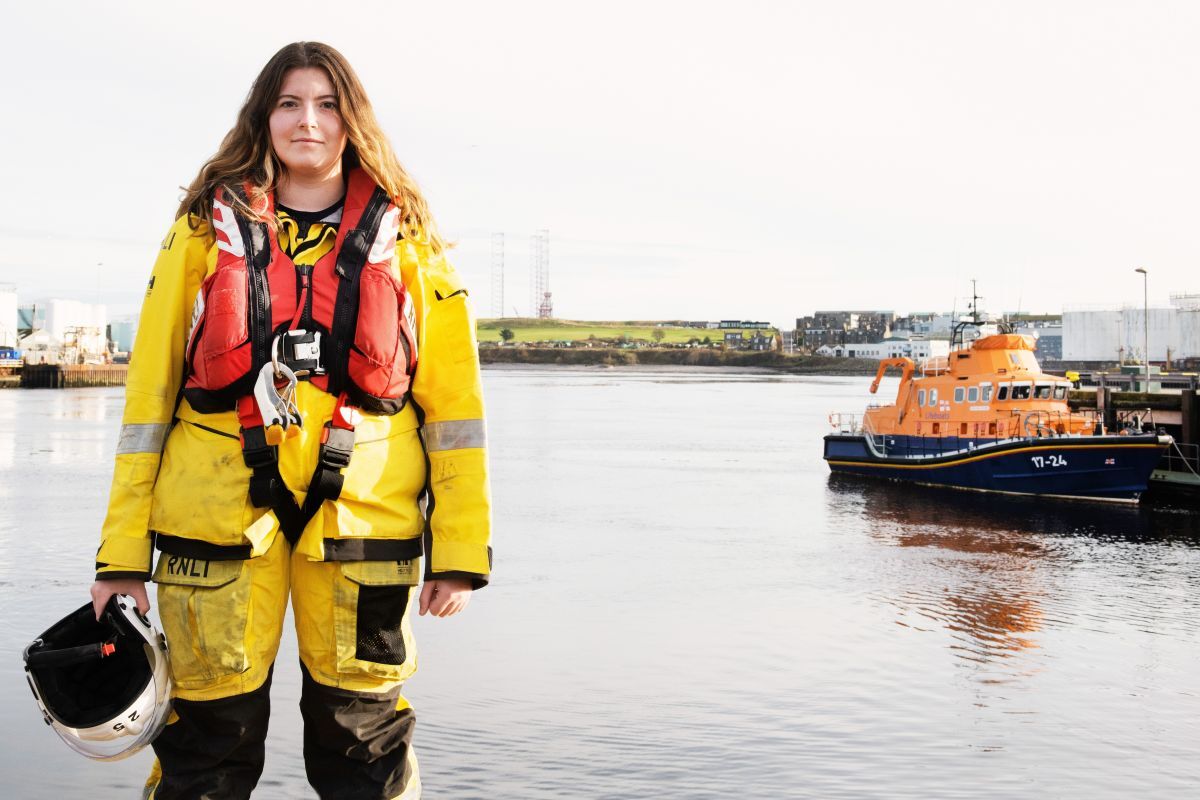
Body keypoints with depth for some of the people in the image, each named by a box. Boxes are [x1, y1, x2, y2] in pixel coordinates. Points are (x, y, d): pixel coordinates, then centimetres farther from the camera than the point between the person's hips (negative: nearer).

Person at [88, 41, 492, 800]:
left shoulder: (405, 239, 7)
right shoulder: (207, 229, 8)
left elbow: (452, 401, 4)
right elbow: (149, 390, 6)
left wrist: (460, 549, -1)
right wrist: (122, 549, 1)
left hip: (364, 511, 0)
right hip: (218, 509, 0)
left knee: (364, 739, 7)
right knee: (210, 734, 6)